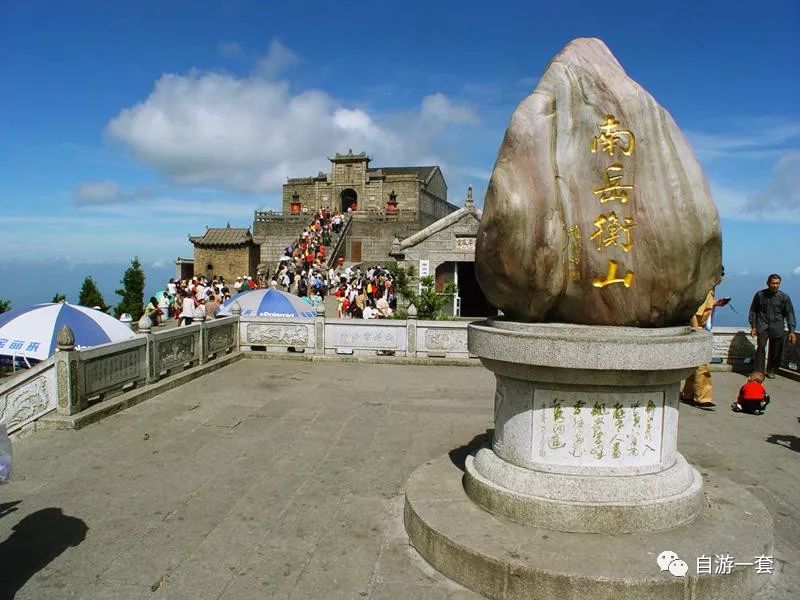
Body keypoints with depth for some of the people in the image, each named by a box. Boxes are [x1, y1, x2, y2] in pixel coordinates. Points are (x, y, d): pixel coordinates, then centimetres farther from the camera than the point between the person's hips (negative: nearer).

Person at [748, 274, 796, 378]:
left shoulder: (784, 297, 1)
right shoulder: (760, 295, 2)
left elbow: (789, 314, 0)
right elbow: (753, 311, 9)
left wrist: (791, 331, -7)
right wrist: (753, 326, 3)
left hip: (777, 328, 1)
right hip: (762, 326, -1)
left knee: (775, 351, 4)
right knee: (761, 347, -13)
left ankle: (771, 371, 22)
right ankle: (758, 371, -9)